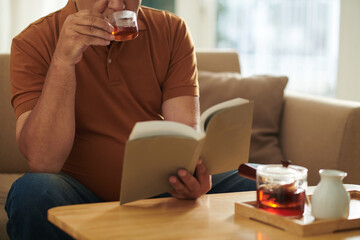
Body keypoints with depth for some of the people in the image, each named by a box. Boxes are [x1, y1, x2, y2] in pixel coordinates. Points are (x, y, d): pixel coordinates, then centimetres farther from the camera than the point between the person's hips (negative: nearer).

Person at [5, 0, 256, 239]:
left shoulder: (172, 31, 1)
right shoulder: (33, 43, -8)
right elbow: (43, 162, -18)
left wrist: (193, 174, -32)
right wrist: (63, 61, -27)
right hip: (85, 194, -1)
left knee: (253, 187, -19)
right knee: (31, 192, -32)